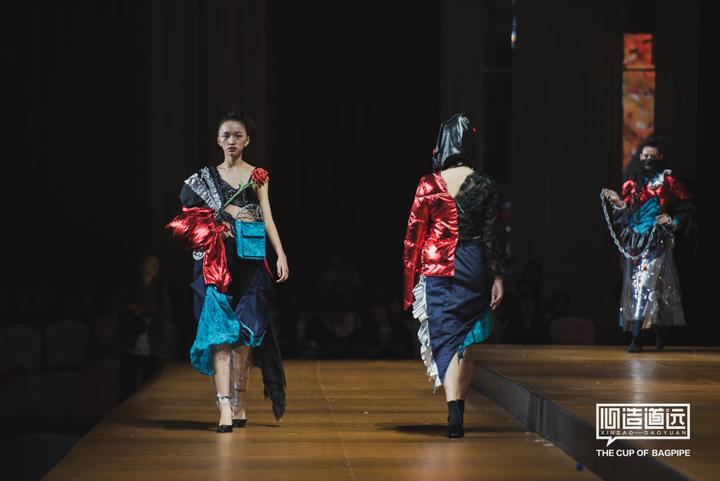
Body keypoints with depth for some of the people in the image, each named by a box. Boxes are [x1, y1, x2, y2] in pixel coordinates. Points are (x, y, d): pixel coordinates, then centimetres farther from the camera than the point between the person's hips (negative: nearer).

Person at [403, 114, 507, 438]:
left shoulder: (429, 185, -3)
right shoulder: (484, 185, -2)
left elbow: (414, 233, -1)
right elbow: (491, 236, -2)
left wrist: (412, 279, 7)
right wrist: (498, 277, 2)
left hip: (437, 269, -1)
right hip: (474, 268, 1)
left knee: (445, 339, -1)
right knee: (466, 343, 12)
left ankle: (453, 413, -16)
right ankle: (458, 412, 15)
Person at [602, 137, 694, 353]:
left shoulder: (668, 181, 2)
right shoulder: (632, 183, 13)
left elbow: (687, 207, 4)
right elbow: (624, 215, 12)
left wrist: (672, 220, -9)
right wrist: (617, 201, -5)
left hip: (657, 242, -5)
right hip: (635, 242, 5)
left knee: (646, 283, -16)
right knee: (635, 285, 4)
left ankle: (637, 337, -21)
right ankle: (659, 334, 18)